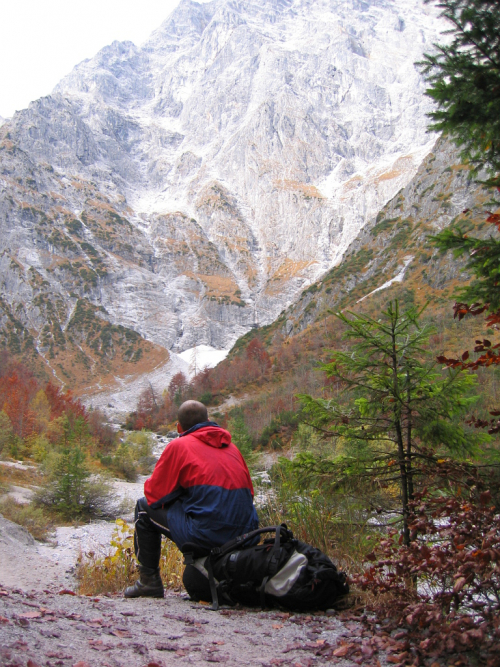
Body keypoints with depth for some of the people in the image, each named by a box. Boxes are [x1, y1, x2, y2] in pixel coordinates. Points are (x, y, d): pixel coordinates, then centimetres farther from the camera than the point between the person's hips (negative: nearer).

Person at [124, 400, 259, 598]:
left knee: (144, 507, 16)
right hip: (245, 534, 6)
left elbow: (154, 494, 4)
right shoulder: (231, 446, 18)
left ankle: (149, 581, 17)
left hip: (205, 536, -6)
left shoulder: (178, 445, 3)